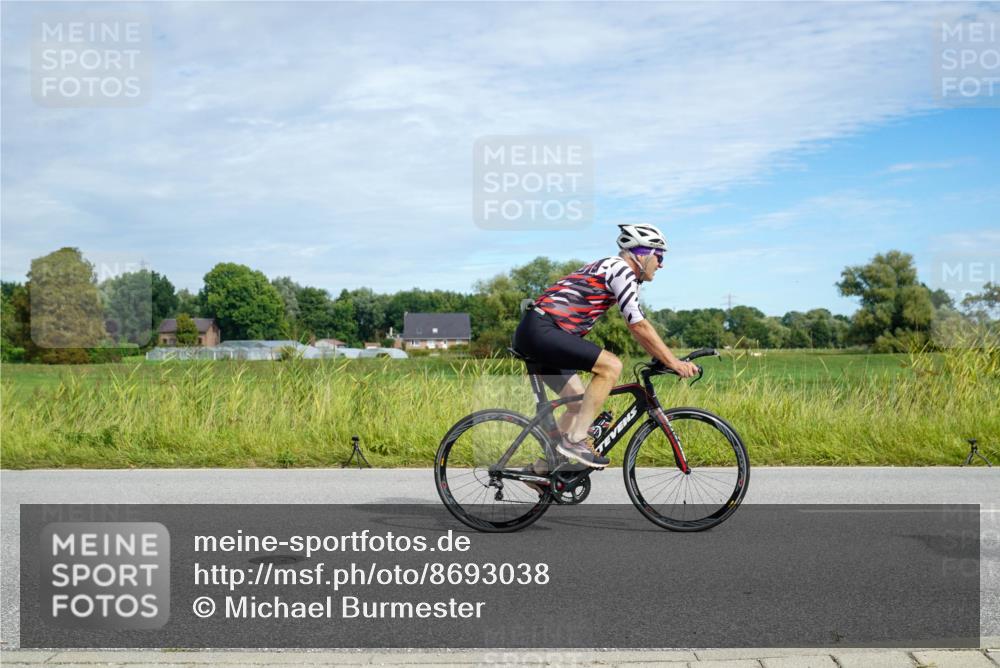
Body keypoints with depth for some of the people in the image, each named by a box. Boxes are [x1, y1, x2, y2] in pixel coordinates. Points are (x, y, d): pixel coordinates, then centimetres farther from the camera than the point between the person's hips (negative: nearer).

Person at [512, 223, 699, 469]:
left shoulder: (611, 268, 22)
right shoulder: (620, 268, -9)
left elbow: (637, 327, 25)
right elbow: (639, 326, -13)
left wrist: (667, 360, 21)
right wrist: (674, 363, -9)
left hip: (533, 335, 11)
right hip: (540, 330, -11)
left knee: (580, 404, 13)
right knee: (611, 365, -19)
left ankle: (543, 469, 15)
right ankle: (576, 439, -14)